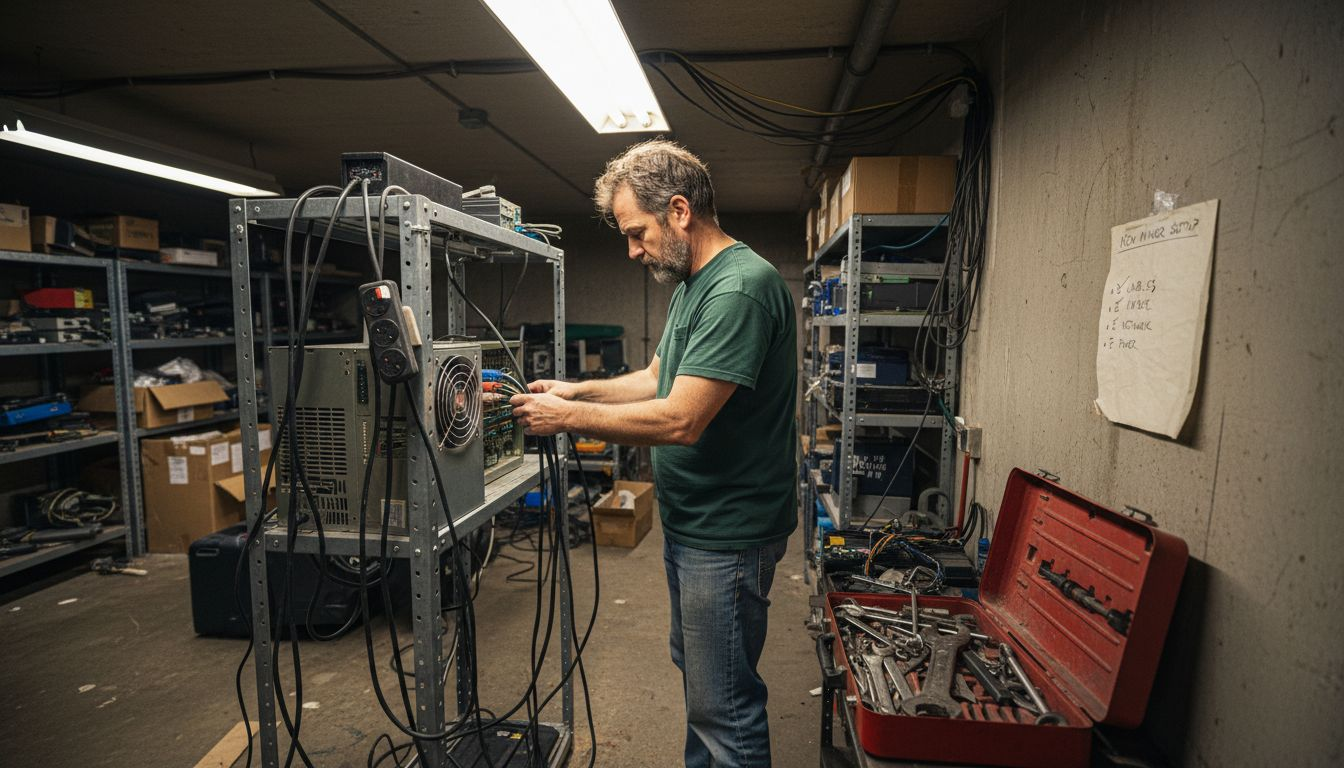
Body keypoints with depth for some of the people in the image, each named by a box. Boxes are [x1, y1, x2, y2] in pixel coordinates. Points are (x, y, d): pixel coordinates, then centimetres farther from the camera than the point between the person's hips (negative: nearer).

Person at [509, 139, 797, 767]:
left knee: (724, 706, 5)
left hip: (727, 534, -10)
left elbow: (679, 421, -28)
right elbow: (658, 379, 17)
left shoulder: (740, 287, -23)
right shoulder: (693, 282, 11)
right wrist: (579, 390, 3)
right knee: (695, 671, 26)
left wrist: (567, 418, -18)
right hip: (690, 522, 10)